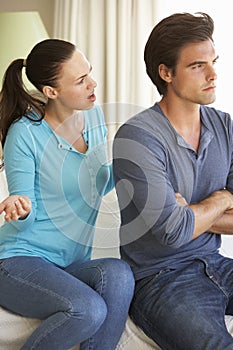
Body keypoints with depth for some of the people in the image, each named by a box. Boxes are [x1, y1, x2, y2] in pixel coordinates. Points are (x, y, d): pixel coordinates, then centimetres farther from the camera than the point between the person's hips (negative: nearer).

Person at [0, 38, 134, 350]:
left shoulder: (94, 116, 4)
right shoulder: (25, 132, -13)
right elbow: (25, 219, -8)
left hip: (72, 265, 5)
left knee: (119, 273, -29)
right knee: (89, 310, -30)